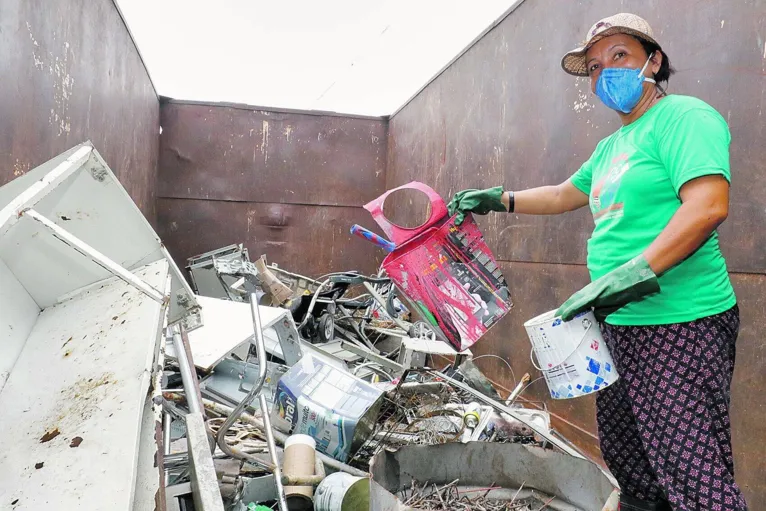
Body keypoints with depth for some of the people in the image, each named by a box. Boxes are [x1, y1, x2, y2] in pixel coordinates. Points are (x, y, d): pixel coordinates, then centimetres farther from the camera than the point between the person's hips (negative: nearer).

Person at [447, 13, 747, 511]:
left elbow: (708, 205, -23)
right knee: (627, 465, 20)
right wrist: (497, 200, 29)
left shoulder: (683, 116, -9)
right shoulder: (610, 147, 19)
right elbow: (563, 195, 32)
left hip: (681, 326, -9)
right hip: (619, 324, 9)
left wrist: (633, 273, -29)